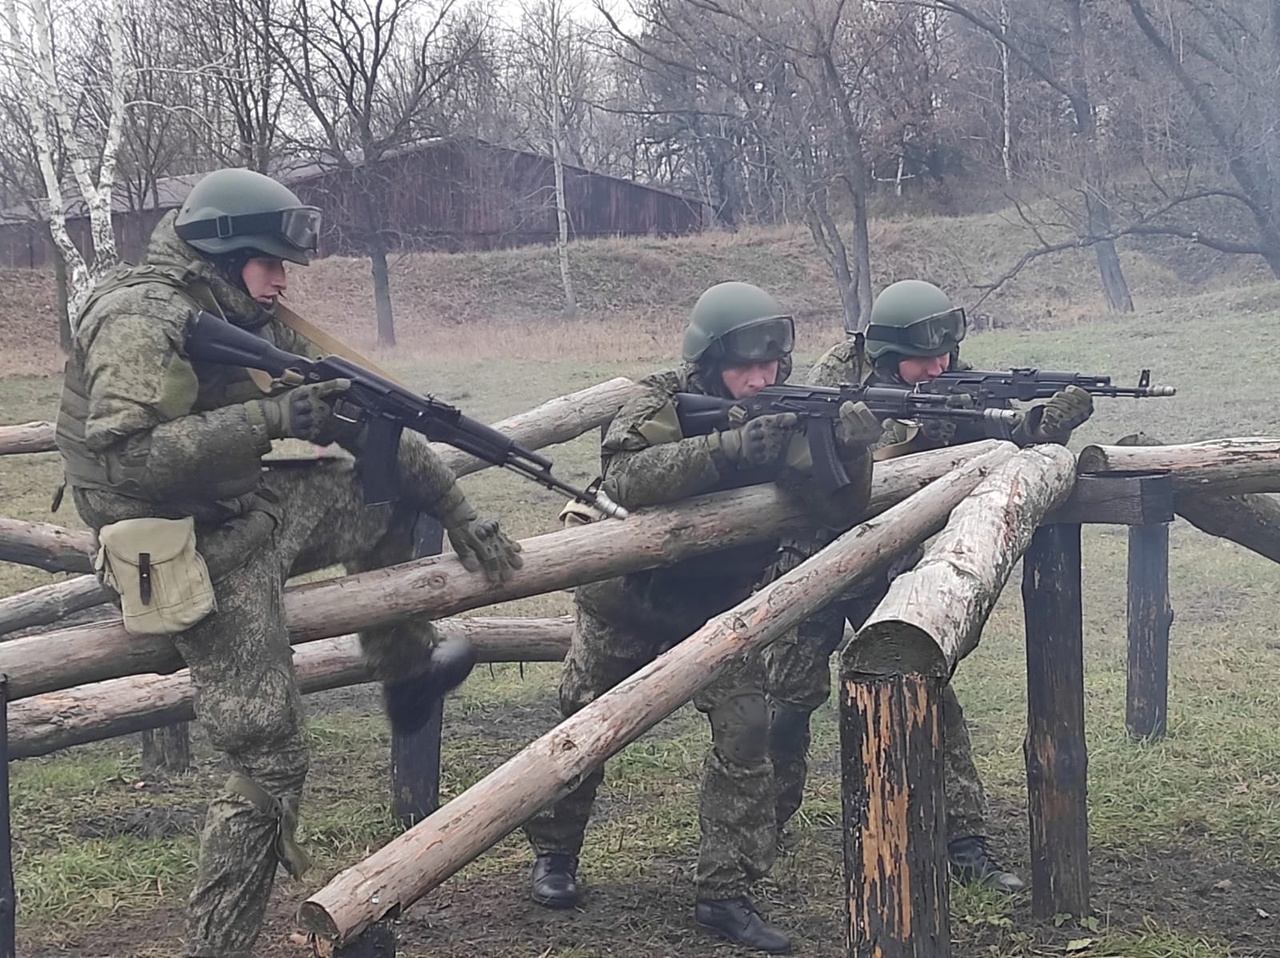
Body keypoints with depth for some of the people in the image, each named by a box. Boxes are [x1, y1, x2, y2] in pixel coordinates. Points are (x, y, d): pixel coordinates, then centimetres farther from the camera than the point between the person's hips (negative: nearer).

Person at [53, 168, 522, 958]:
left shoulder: (258, 322, 7)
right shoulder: (143, 322, -19)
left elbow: (362, 420, 8)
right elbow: (125, 458, -31)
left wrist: (460, 514, 5)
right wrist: (269, 417, -30)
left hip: (257, 512, 9)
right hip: (204, 559, -8)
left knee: (397, 486, 12)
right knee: (268, 765, -7)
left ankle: (407, 671, 27)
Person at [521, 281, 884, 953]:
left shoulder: (789, 421, -14)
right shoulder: (663, 404, -24)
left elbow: (840, 513, -23)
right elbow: (625, 477, -44)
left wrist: (852, 450, -43)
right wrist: (732, 448, -52)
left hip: (719, 604, 2)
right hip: (625, 599, -2)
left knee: (744, 732, -13)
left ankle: (724, 894, -2)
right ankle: (553, 853, 37)